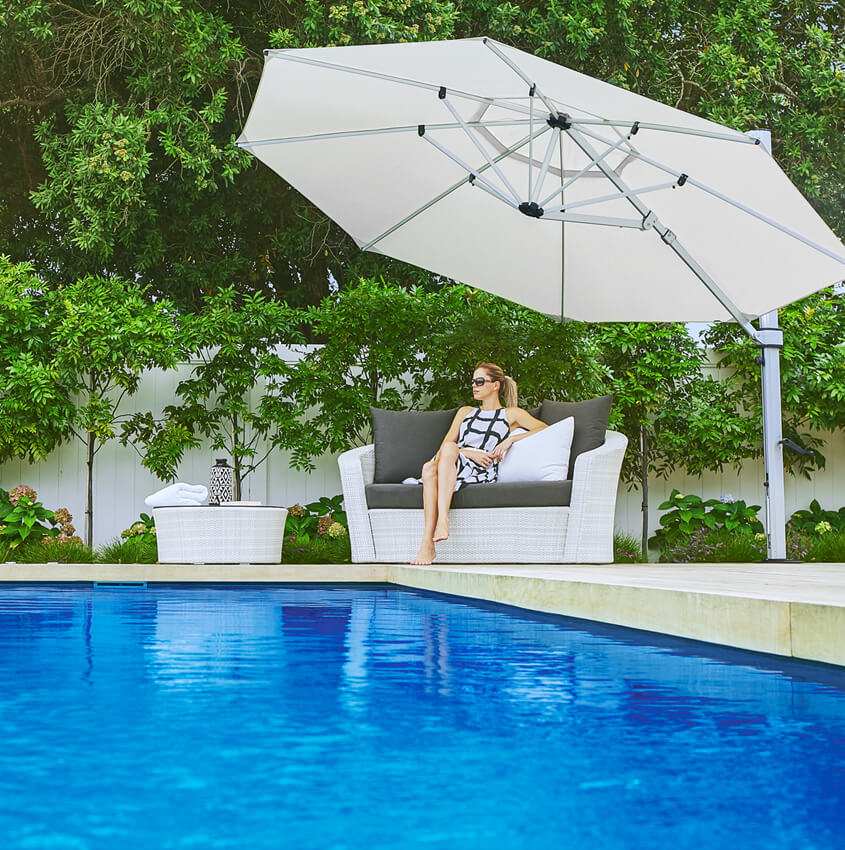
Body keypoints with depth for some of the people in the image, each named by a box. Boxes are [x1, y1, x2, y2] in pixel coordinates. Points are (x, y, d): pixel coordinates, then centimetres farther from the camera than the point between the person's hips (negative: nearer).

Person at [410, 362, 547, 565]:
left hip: (481, 472, -4)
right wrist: (470, 453, -3)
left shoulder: (511, 414, 21)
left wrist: (510, 439, -3)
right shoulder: (465, 412, 32)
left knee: (449, 448, -36)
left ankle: (443, 519, -48)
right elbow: (445, 444, 18)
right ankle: (427, 545, -44)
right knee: (429, 467, -35)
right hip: (451, 466, 4)